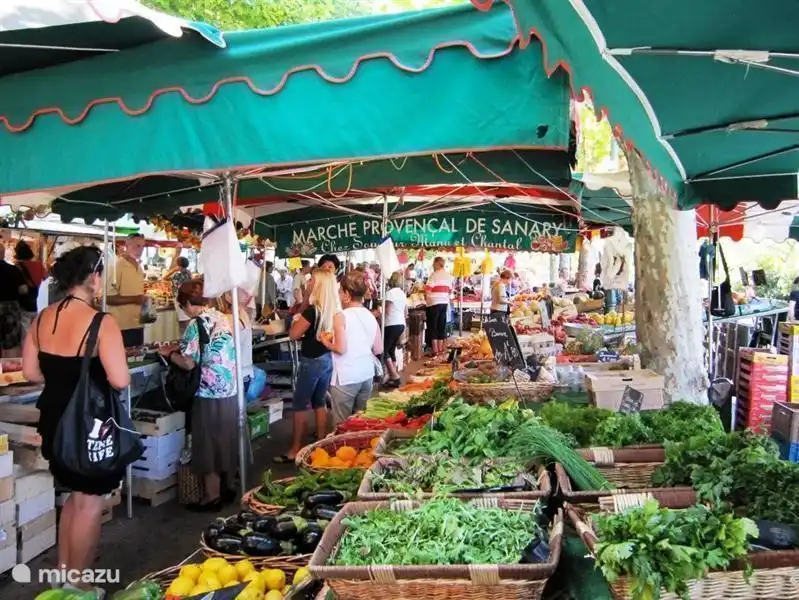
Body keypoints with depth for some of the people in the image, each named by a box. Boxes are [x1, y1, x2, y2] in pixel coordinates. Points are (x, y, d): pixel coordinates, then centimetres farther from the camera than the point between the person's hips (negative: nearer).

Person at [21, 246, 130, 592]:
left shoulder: (42, 319, 0)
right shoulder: (101, 323, -21)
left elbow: (31, 372, 7)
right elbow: (120, 381, -25)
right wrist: (94, 374, -3)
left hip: (56, 419, 8)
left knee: (75, 495, 25)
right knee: (90, 502, 9)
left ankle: (63, 570, 37)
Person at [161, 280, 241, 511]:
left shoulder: (196, 324, -15)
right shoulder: (224, 318, 7)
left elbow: (189, 364, -17)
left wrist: (169, 353, 0)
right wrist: (183, 347, 21)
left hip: (209, 393, -8)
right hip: (230, 390, 8)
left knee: (208, 443, 4)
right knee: (227, 439, 18)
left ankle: (213, 497, 13)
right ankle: (228, 487, 30)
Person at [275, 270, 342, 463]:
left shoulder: (313, 310, -20)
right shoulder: (337, 311, 0)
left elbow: (293, 334, -11)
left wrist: (297, 320, 4)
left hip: (312, 362, -7)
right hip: (327, 360, 7)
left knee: (300, 405, 2)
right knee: (319, 402, 17)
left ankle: (295, 450, 7)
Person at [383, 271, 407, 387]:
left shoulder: (390, 292, -11)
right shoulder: (402, 293, 14)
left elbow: (387, 311, -14)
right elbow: (406, 313, 18)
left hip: (392, 324, -8)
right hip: (401, 324, 8)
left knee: (384, 350, -4)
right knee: (391, 350, 14)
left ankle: (394, 376, -10)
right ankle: (393, 376, 12)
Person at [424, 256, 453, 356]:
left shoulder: (434, 275, -11)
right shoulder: (448, 275, 8)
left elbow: (427, 290, -16)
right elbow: (450, 291, 12)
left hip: (434, 303, -6)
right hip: (445, 303, 6)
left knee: (433, 327, 2)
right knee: (441, 326, 13)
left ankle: (435, 350, 1)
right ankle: (440, 349, 20)